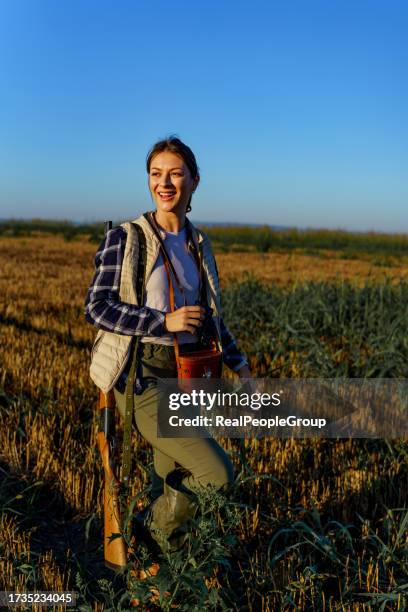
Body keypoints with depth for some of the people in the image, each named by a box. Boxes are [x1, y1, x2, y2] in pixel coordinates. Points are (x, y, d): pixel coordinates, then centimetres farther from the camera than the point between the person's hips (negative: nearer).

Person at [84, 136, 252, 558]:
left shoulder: (199, 243, 11)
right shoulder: (124, 238, -6)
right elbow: (95, 306, -10)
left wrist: (238, 363, 12)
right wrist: (164, 321, -18)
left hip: (186, 377, 6)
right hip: (142, 377, -6)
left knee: (171, 481, 15)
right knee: (218, 474, -14)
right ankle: (158, 524, 13)